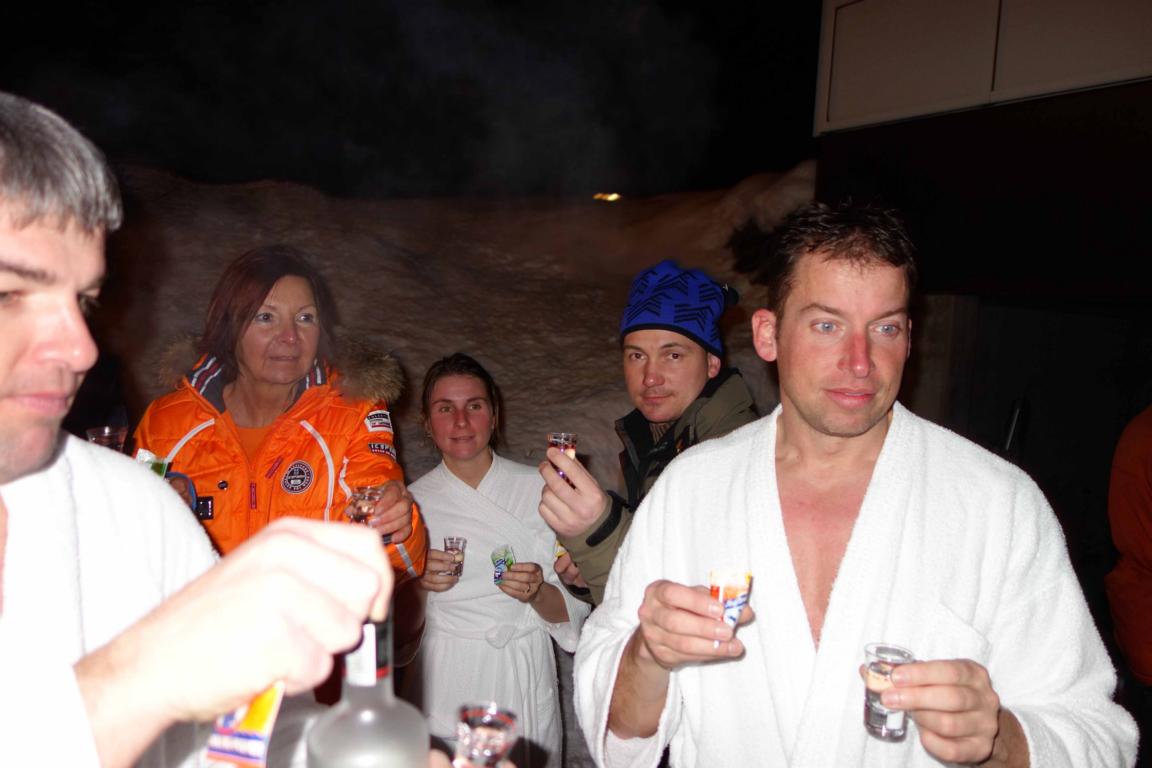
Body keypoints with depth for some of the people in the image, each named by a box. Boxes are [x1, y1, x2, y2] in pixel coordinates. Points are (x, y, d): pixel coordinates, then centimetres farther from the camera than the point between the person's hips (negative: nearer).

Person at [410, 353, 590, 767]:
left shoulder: (537, 489, -5)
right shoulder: (411, 502, -1)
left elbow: (570, 611, -4)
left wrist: (537, 592, -23)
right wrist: (416, 580, -15)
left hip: (524, 675, 0)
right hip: (446, 682, 1)